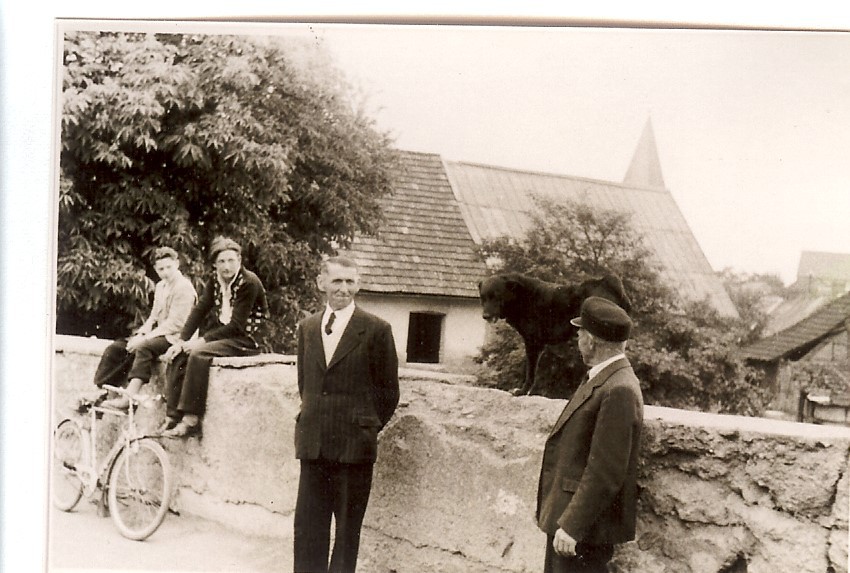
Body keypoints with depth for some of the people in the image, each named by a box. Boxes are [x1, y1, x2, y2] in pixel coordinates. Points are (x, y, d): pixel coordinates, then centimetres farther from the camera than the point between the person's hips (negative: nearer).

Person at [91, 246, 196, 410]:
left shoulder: (184, 288, -11)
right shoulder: (160, 286, 17)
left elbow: (175, 324, -18)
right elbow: (154, 317, 18)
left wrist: (145, 338, -20)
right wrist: (141, 333, -3)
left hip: (173, 336, -9)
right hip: (156, 333, 9)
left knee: (144, 347, -36)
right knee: (115, 348, -6)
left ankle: (129, 398, -42)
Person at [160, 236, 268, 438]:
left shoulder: (249, 283, -15)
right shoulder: (215, 281, 8)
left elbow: (236, 326, -19)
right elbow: (199, 310, 3)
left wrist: (203, 340, -22)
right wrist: (181, 341, -9)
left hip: (244, 340, -8)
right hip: (221, 335, 8)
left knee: (198, 354, -29)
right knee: (177, 356, -11)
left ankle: (191, 420, -26)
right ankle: (172, 417, -11)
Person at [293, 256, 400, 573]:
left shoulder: (377, 330, -5)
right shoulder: (307, 327, 10)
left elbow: (388, 391, -1)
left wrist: (367, 427, 1)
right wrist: (316, 417, 11)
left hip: (354, 444, -4)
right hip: (313, 443, 4)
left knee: (348, 528, 6)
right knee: (307, 525, 9)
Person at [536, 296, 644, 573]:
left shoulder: (619, 390, -21)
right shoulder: (601, 378, 10)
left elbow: (605, 473, -24)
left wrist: (571, 526, -22)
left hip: (585, 527, -9)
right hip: (565, 518, 9)